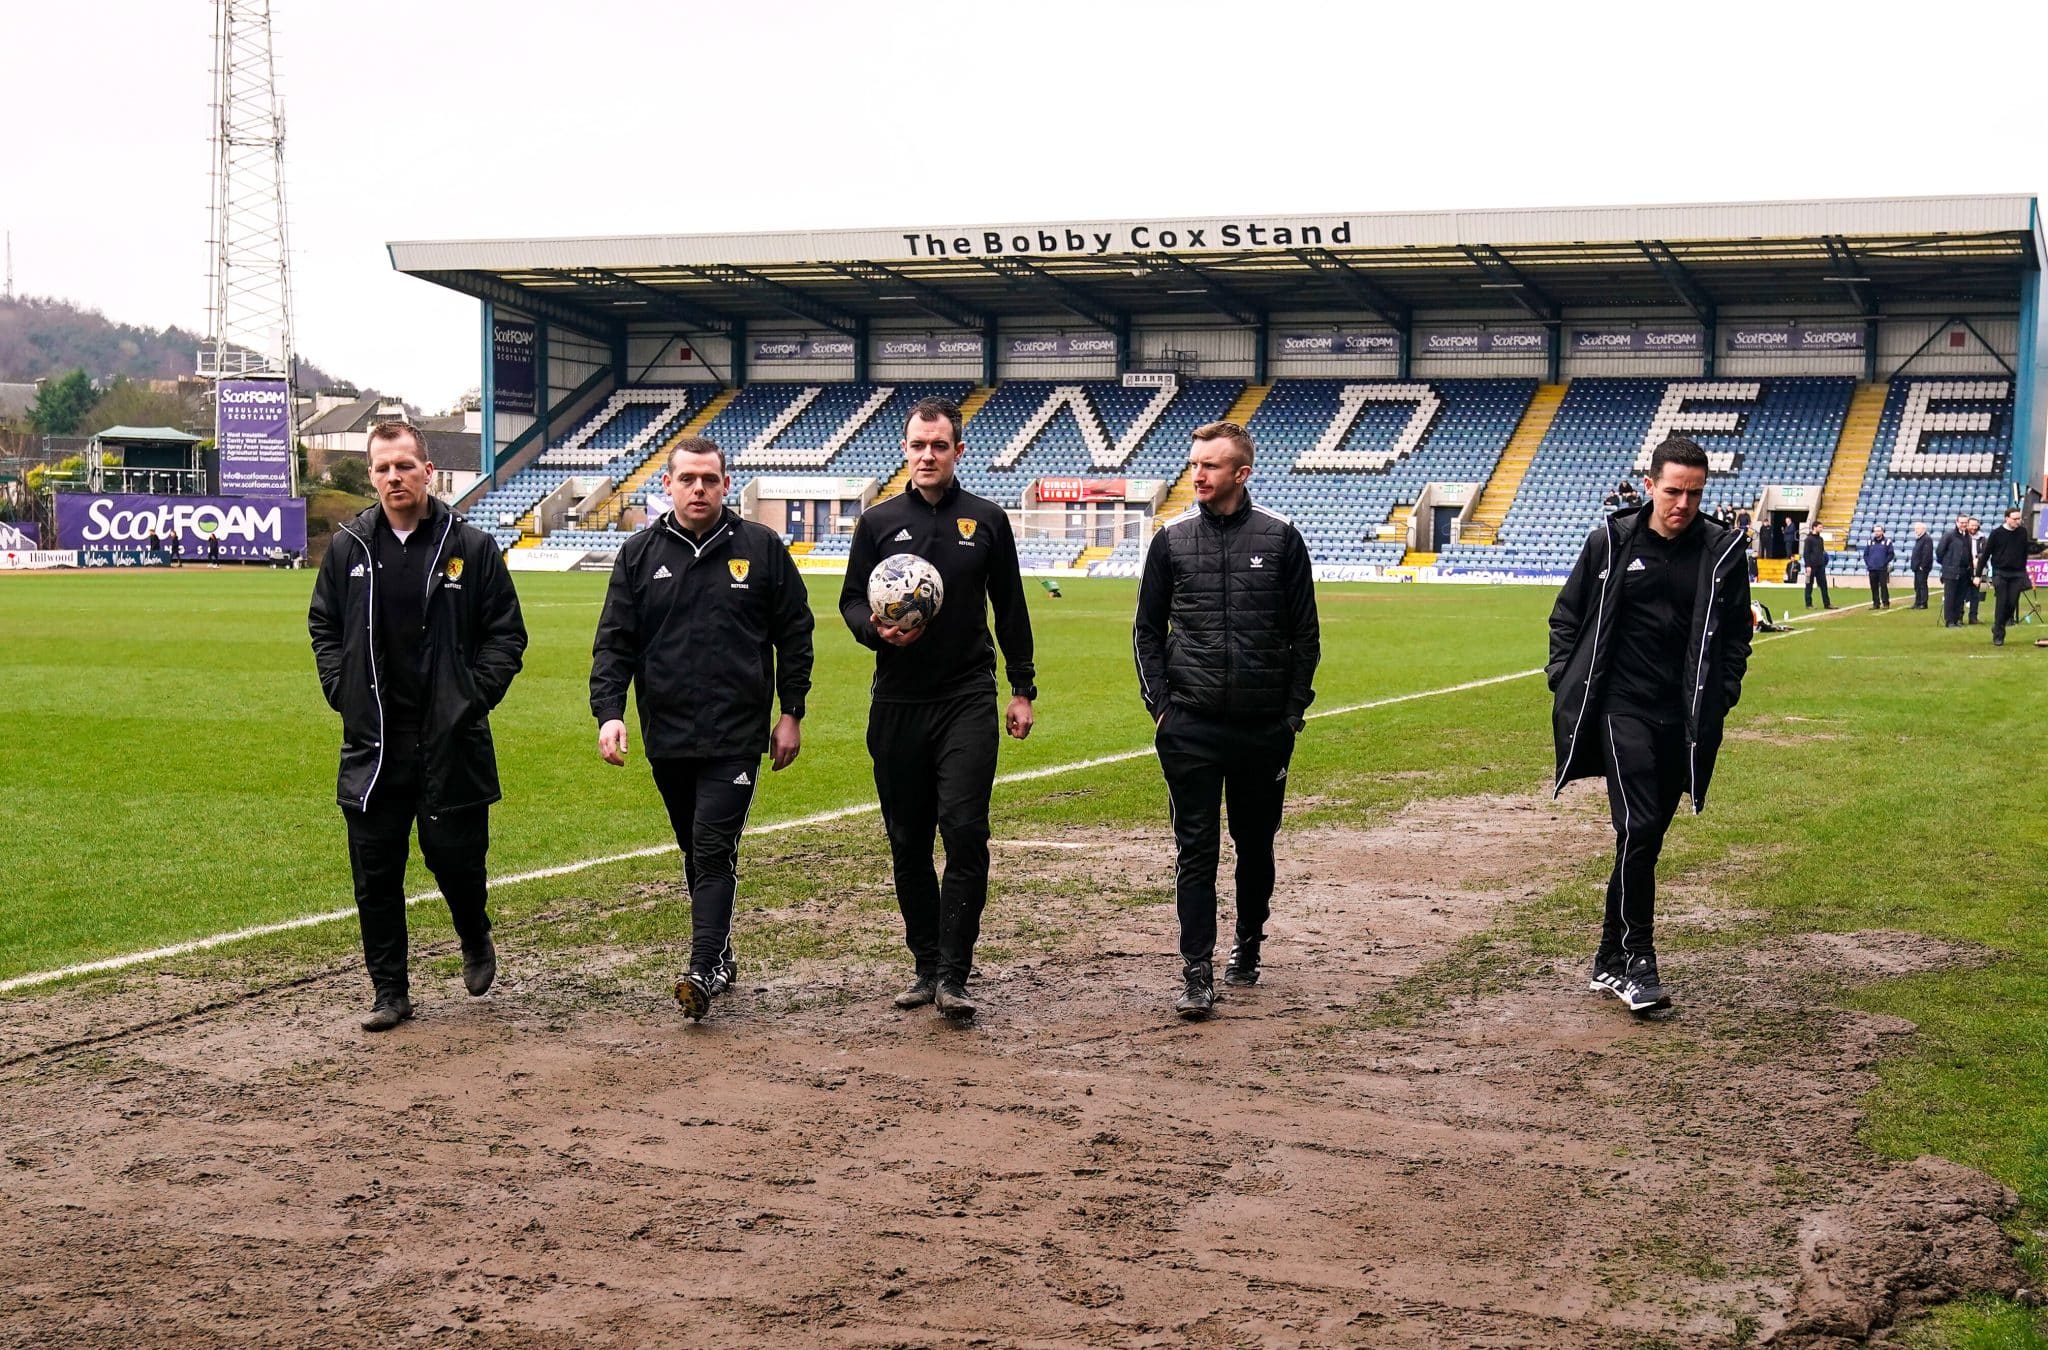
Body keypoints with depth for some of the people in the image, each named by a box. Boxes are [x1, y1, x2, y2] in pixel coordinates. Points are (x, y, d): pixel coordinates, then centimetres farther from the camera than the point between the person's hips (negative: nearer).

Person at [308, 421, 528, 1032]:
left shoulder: (470, 546, -2)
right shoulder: (348, 546, 5)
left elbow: (506, 633, 2)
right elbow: (323, 625, 17)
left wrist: (474, 698, -6)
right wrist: (342, 690, 4)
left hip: (451, 740, -2)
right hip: (372, 741, 2)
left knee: (455, 852, 1)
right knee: (374, 872, 4)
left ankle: (475, 940, 33)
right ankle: (389, 991, 15)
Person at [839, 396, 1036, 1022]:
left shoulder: (987, 520, 6)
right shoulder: (878, 521, 7)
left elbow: (1010, 610, 12)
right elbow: (851, 599, 10)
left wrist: (1023, 689, 9)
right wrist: (876, 629, -12)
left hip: (968, 701, -2)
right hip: (897, 705, 2)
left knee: (965, 832, -12)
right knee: (908, 841, 7)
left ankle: (953, 976, -9)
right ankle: (926, 966, 18)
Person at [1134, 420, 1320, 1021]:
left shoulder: (1280, 538, 1)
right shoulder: (1173, 539, 3)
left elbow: (1305, 634, 6)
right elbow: (1147, 630, 10)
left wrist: (1294, 710, 2)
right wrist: (1159, 703, 0)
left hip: (1264, 726, 0)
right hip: (1190, 726, 0)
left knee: (1256, 845, 13)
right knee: (1195, 848, -3)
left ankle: (1248, 947, 32)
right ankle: (1197, 972, -1)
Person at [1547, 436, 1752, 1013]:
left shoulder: (1722, 552, 3)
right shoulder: (1610, 542, 0)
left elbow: (1736, 635, 11)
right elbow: (1567, 616, 10)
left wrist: (1718, 700, 0)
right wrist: (1566, 685, 1)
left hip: (1684, 721, 3)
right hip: (1621, 709, -2)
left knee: (1646, 840, 9)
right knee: (1637, 830, -15)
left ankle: (1610, 963, 20)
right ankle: (1636, 964, -9)